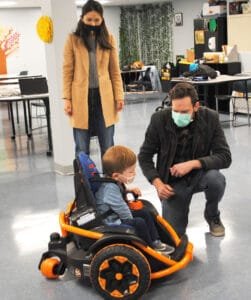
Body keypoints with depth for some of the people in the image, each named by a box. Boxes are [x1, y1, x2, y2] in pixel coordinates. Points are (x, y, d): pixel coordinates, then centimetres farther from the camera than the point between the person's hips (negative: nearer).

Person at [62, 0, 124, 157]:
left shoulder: (108, 39, 8)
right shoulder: (73, 40, 3)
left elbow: (115, 71, 9)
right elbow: (68, 72, 1)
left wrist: (119, 96, 1)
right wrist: (67, 99, -5)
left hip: (104, 96, 2)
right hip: (81, 97, -1)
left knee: (107, 146, 7)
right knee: (82, 149, 4)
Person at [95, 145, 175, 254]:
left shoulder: (115, 182, 1)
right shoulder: (110, 189, -30)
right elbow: (121, 208, -27)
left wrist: (129, 191, 7)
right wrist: (131, 219, -10)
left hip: (120, 216, 11)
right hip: (113, 223, -11)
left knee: (145, 213, 9)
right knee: (139, 223, -21)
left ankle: (155, 242, 7)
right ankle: (151, 249, -1)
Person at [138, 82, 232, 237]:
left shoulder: (210, 118, -14)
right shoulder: (159, 119, -14)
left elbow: (225, 157, -17)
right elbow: (144, 156, -4)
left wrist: (192, 163, -30)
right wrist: (157, 183, -18)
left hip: (199, 174, 0)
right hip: (173, 181, 0)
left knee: (216, 178, -34)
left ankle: (212, 215, -1)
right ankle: (182, 207, 25)